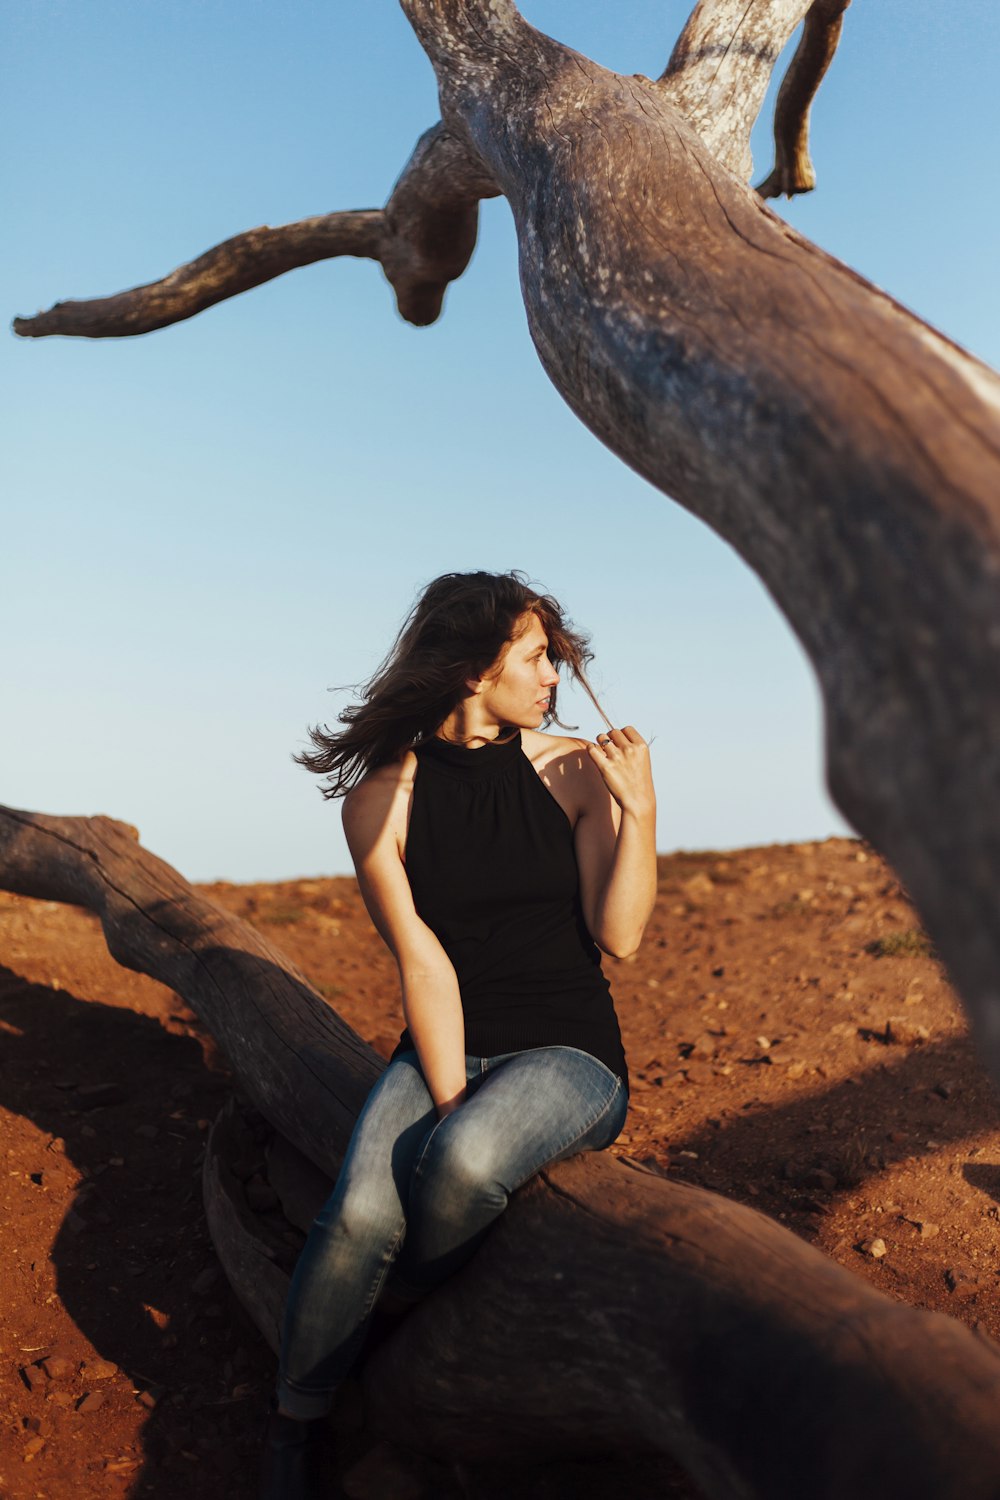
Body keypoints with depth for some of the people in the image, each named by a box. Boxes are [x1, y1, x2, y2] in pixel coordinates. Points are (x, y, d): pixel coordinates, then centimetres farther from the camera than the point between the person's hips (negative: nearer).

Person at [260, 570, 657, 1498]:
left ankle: (389, 1326, 0)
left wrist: (639, 811, -17)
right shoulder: (383, 792, -2)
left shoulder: (575, 769, -1)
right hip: (441, 1049, 0)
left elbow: (619, 936, -4)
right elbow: (420, 956, -8)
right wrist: (447, 1099, -16)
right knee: (359, 1218, -27)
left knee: (463, 1162, -33)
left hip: (566, 1052, 0)